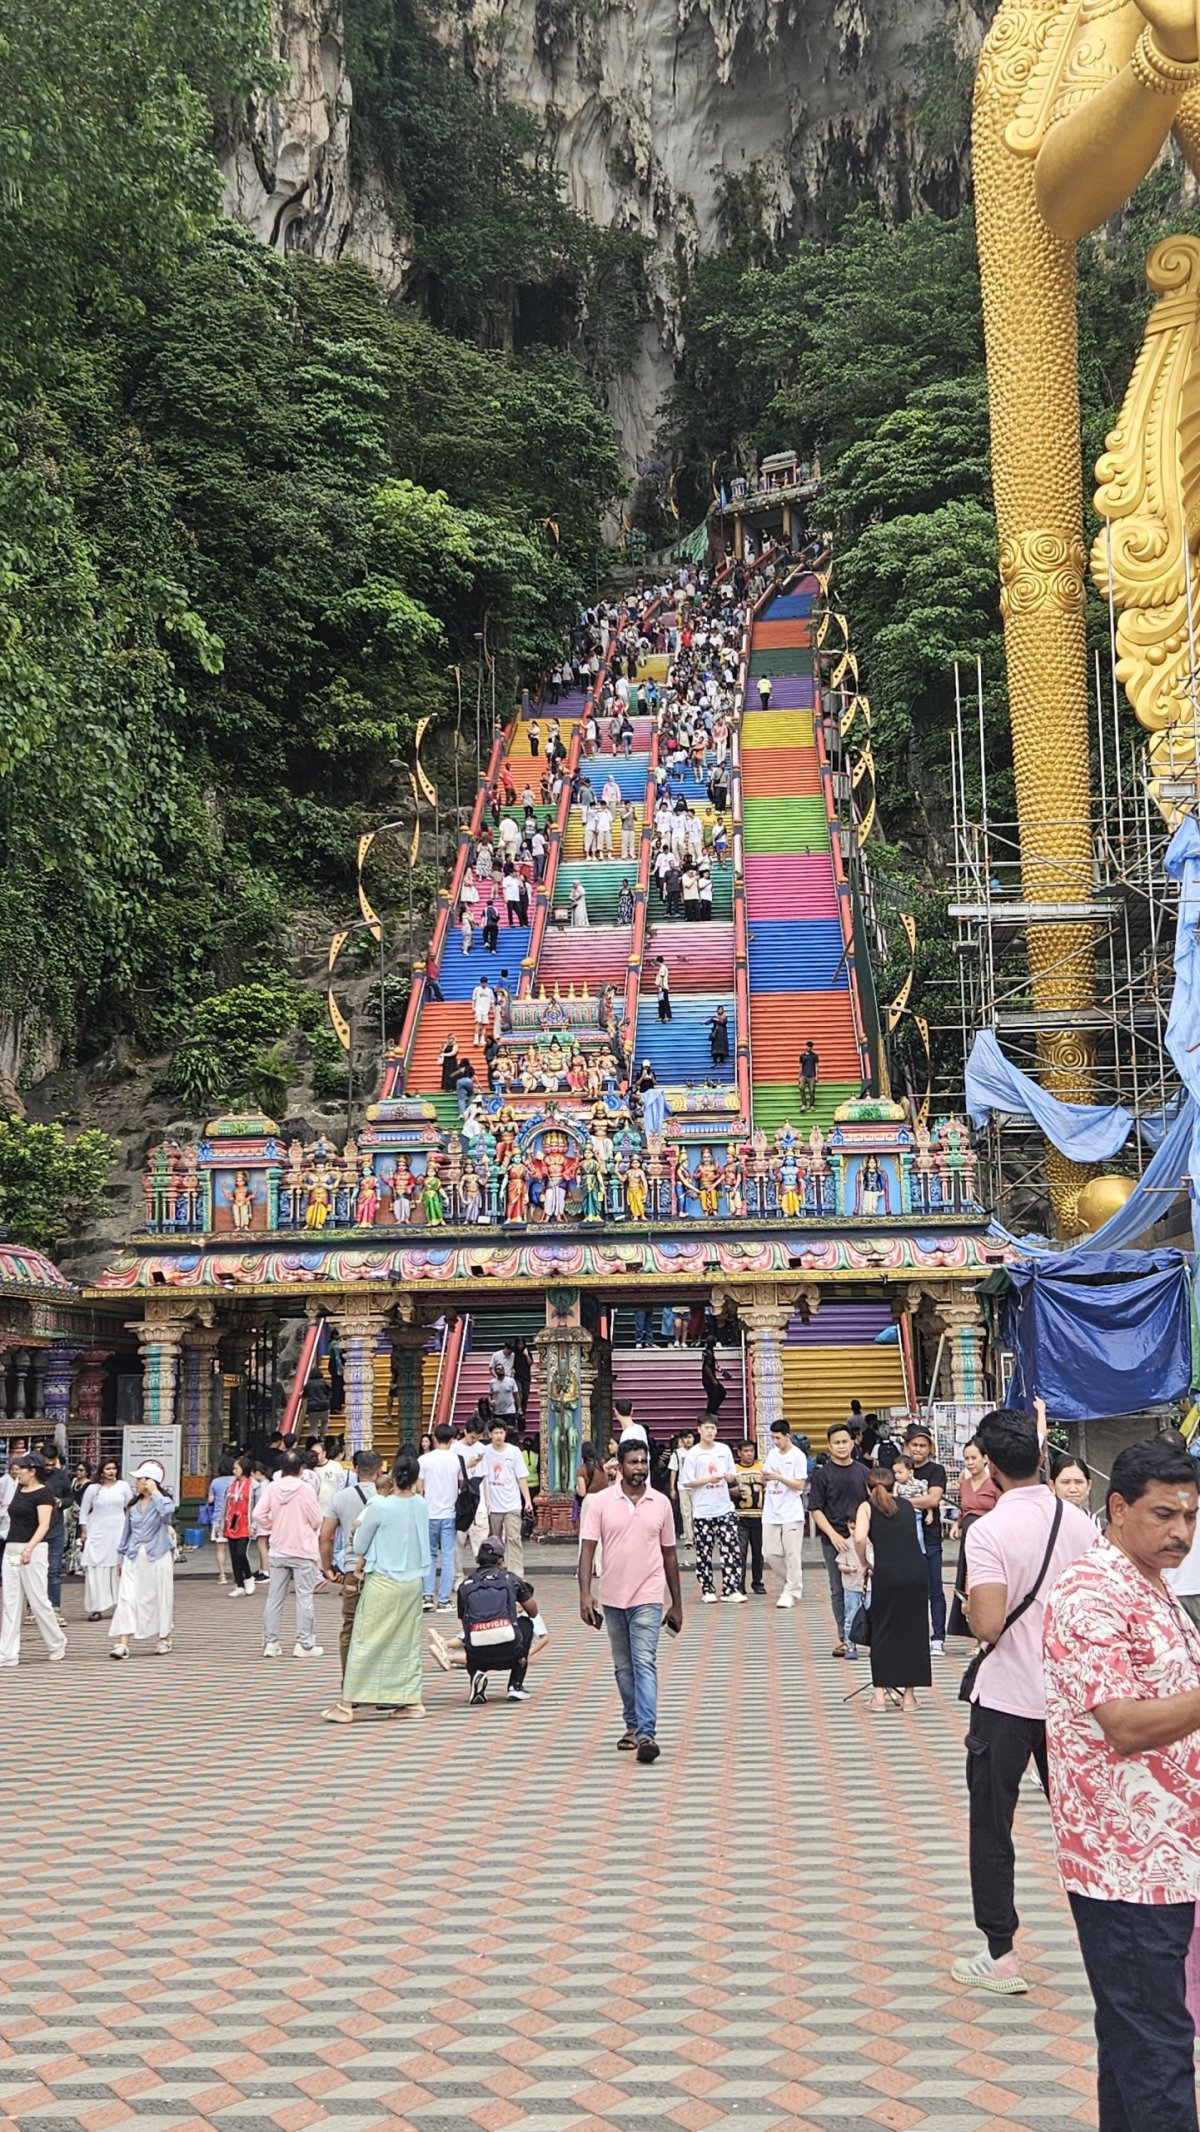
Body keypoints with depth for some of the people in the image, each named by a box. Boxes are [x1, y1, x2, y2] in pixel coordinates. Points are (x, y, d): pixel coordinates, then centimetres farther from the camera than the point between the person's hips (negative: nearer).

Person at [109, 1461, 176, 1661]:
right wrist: (122, 1557, 17)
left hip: (157, 1557, -4)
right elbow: (127, 1532, 18)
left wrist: (154, 1493, -19)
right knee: (127, 1598, -6)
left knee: (160, 1597, 6)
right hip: (134, 1558, 4)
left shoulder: (162, 1501, -4)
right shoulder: (133, 1505, 12)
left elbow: (167, 1511, -29)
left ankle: (165, 1638, 24)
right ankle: (123, 1643, -10)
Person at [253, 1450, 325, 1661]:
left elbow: (258, 1514, -8)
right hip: (303, 1551, -4)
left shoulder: (272, 1487, -4)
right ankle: (305, 1644, 4)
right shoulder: (305, 1489, -13)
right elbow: (317, 1520, -9)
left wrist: (273, 1527, 8)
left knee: (275, 1597, 10)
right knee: (304, 1597, 3)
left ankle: (270, 1643, 13)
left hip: (278, 1550, 4)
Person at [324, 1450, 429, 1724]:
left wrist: (362, 1526, 14)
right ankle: (411, 1700, 15)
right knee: (408, 1642, 13)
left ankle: (347, 1704, 4)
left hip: (383, 1583, -5)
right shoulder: (421, 1505, 0)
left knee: (365, 1642, 1)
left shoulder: (380, 1507, -15)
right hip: (414, 1581, 5)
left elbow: (359, 1547, -6)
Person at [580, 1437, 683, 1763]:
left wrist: (677, 1603, 11)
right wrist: (585, 1594, -15)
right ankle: (632, 1726, 27)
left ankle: (646, 1733, -16)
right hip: (612, 1598, 2)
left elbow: (669, 1555, 9)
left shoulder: (661, 1503, 2)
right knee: (623, 1668, 12)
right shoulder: (600, 1503, -2)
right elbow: (588, 1549, -4)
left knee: (645, 1665, -12)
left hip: (647, 1598, -1)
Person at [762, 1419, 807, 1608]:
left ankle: (791, 1592, 4)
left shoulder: (797, 1456, -6)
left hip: (791, 1513, -6)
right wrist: (764, 1477, -6)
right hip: (771, 1512, 6)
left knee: (792, 1554, -4)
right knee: (770, 1553, 4)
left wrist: (779, 1477, -18)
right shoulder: (772, 1454, 12)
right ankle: (793, 1583, 22)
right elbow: (764, 1481, 18)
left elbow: (800, 1485, -10)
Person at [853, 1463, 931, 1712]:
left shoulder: (867, 1506, 7)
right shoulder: (906, 1505, 19)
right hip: (916, 1569, 2)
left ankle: (879, 1694, 12)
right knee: (913, 1628, 12)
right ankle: (909, 1694, 17)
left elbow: (859, 1539, -8)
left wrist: (865, 1564, 6)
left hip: (886, 1573, -2)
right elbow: (912, 1536, 19)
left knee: (882, 1629, 10)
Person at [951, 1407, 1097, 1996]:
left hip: (1005, 1700, -5)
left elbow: (987, 1625, -24)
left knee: (991, 1828, 8)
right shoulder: (1081, 1523, -1)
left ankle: (1000, 1956, 12)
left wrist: (968, 1604, -5)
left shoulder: (989, 1530, -18)